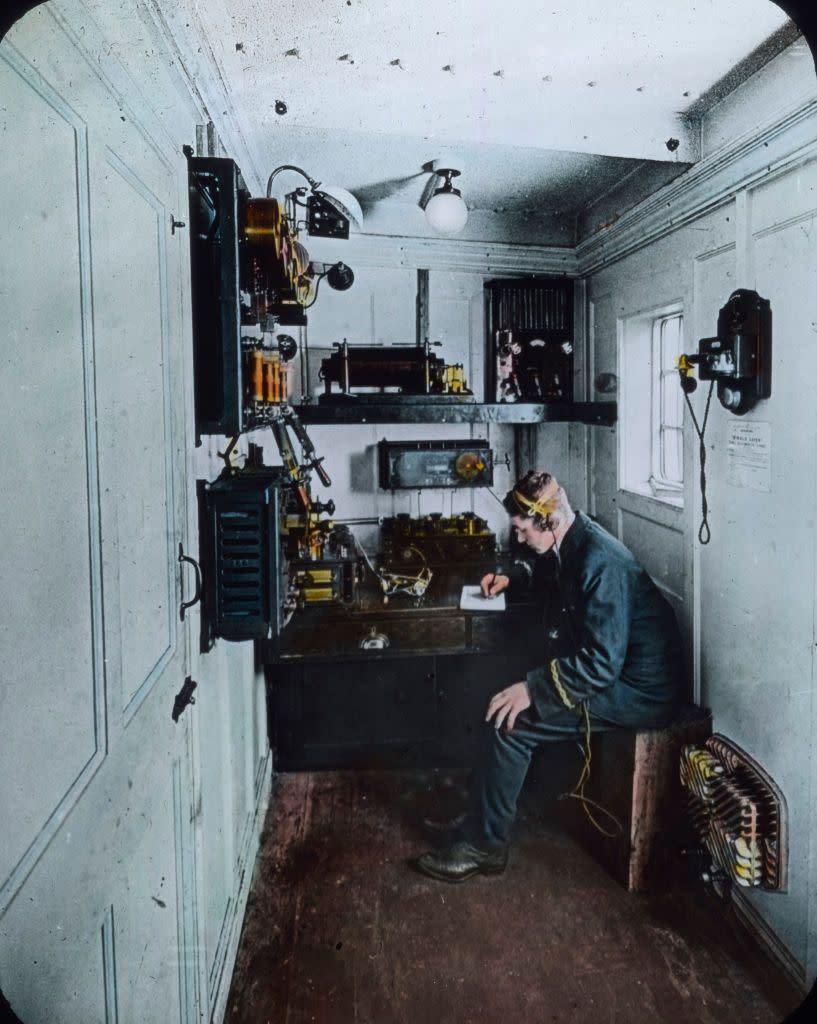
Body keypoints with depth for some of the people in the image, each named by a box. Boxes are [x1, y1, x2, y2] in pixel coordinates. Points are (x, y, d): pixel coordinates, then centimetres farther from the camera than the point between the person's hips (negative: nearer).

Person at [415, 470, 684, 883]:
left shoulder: (601, 562, -25)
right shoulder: (575, 545, 5)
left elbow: (602, 663, -28)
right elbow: (547, 573, 31)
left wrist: (533, 688, -26)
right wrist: (511, 577, 14)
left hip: (640, 693, -10)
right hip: (615, 672, 10)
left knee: (511, 721, -17)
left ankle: (484, 846, -1)